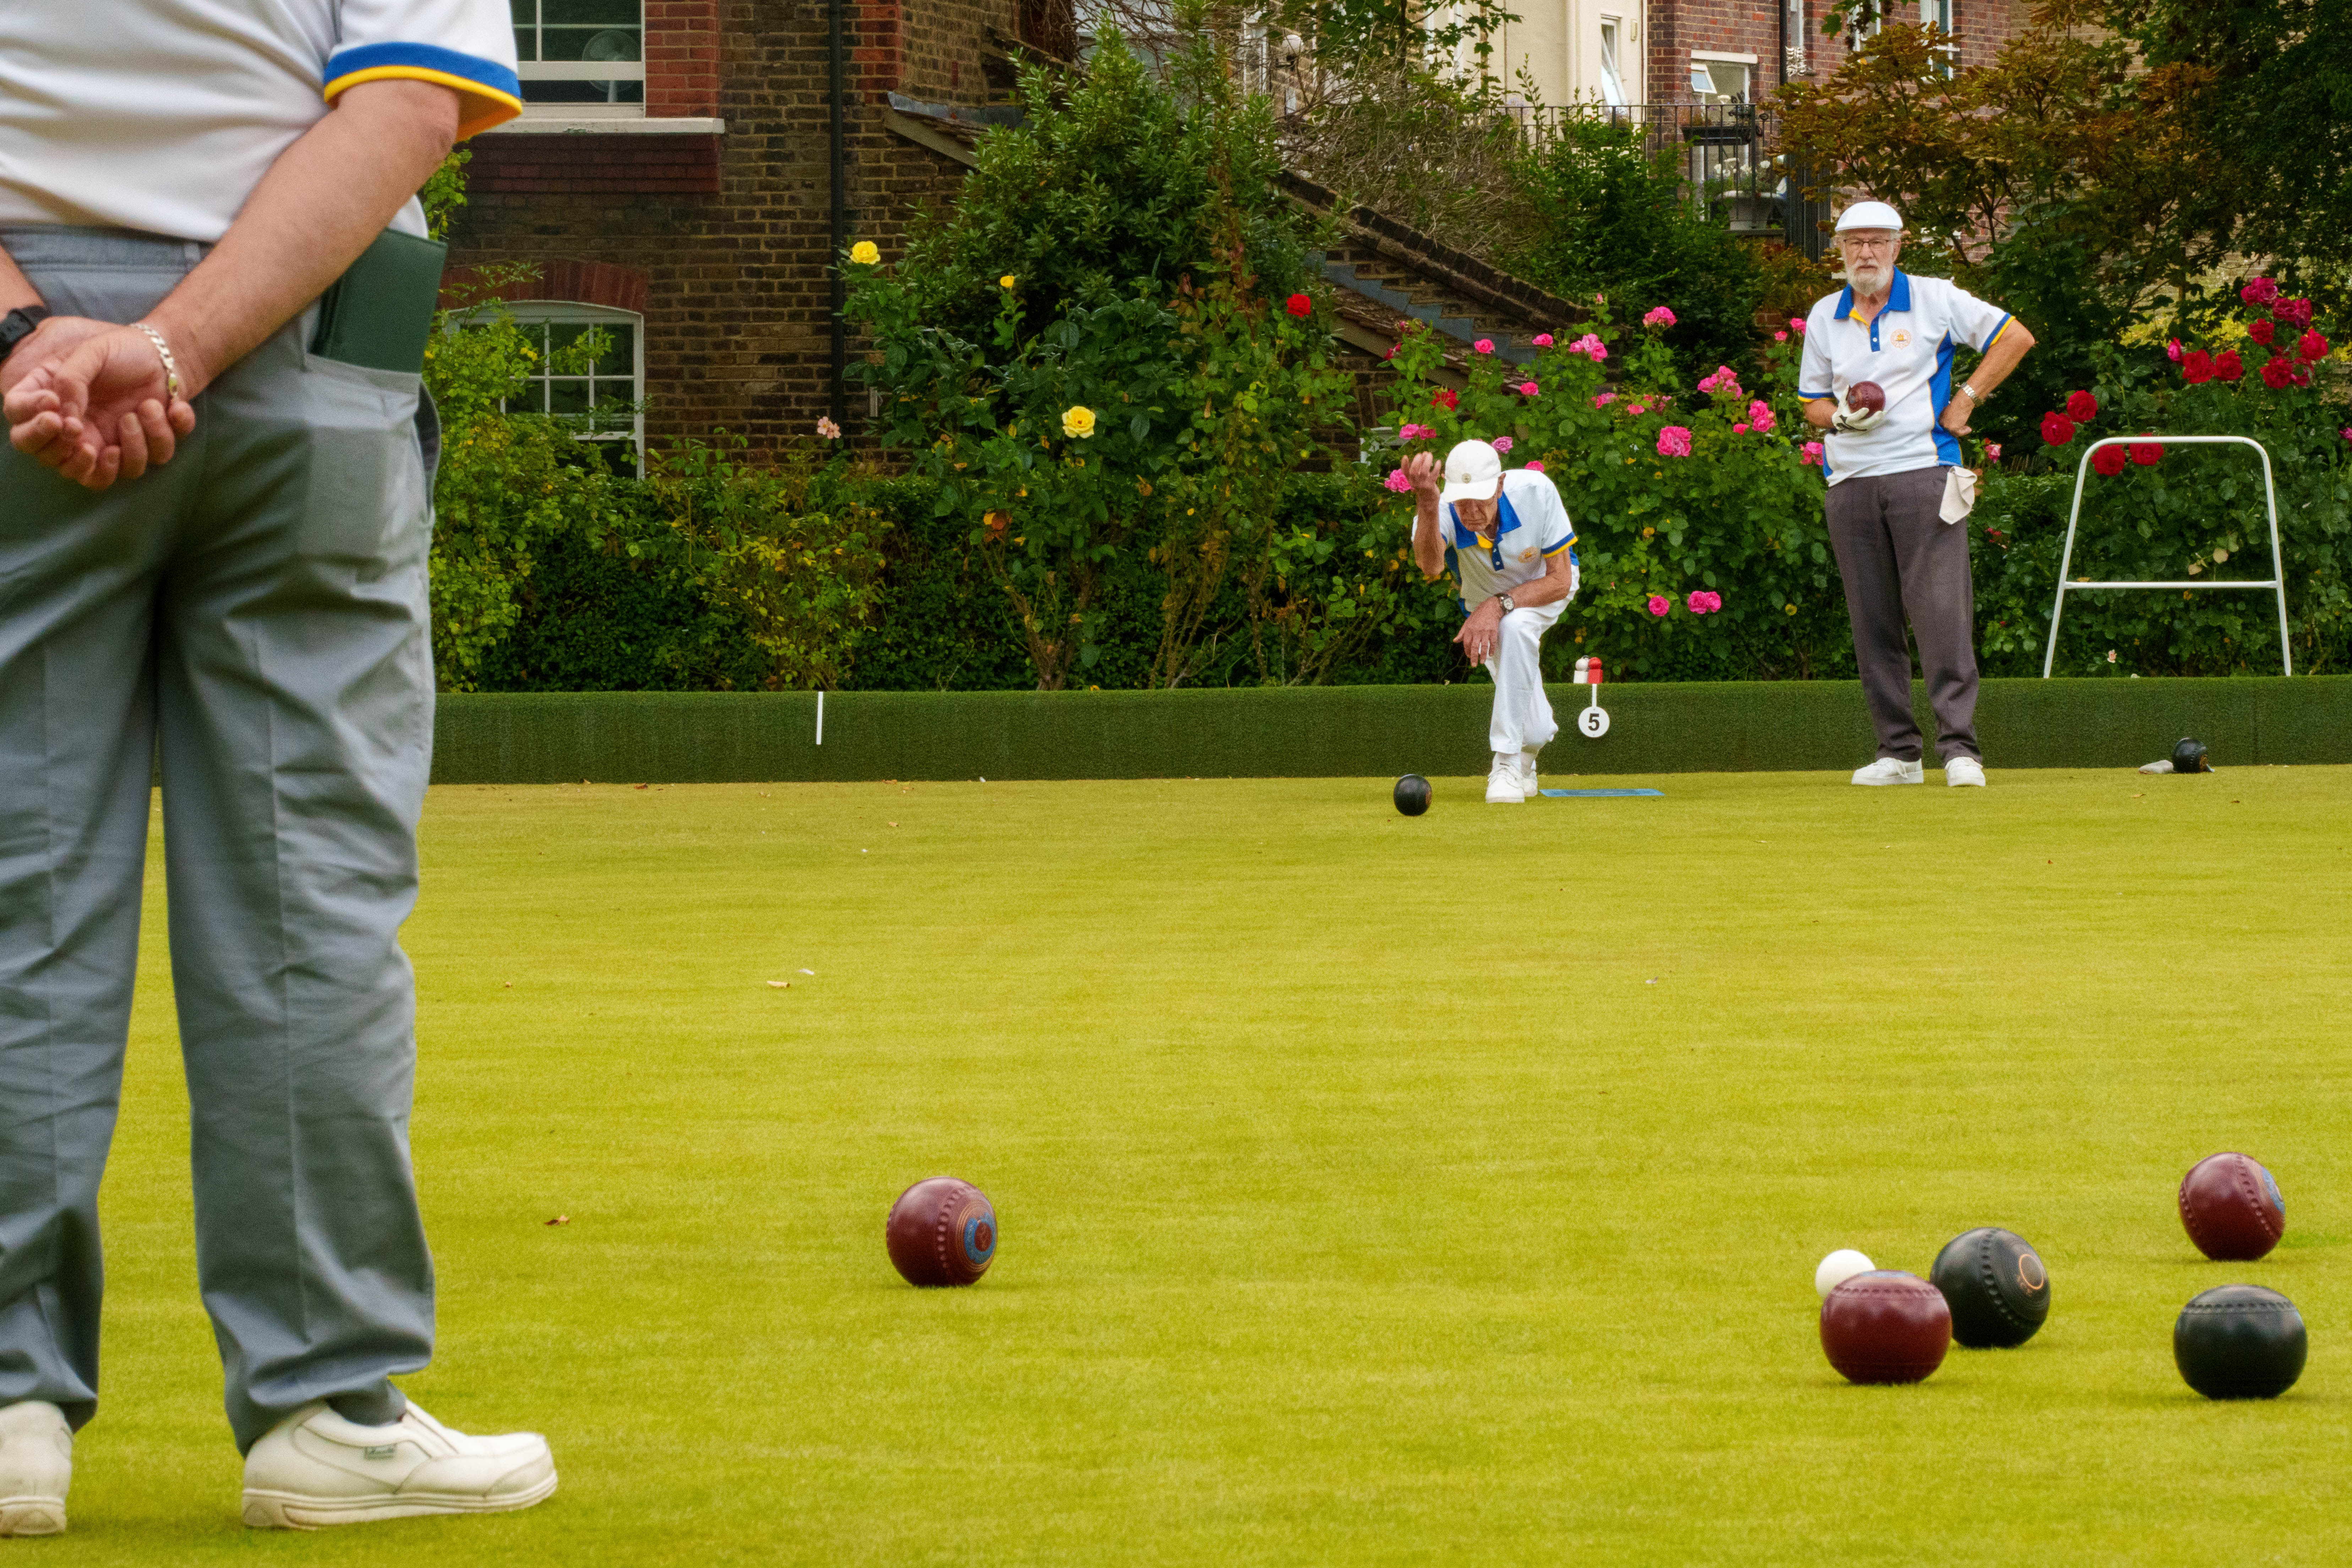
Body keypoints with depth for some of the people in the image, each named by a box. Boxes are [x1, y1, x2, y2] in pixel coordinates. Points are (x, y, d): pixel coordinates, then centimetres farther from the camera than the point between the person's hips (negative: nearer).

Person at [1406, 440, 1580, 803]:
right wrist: (1427, 506, -78)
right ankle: (1524, 766, 40)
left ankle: (1509, 765, -27)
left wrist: (1499, 605, -41)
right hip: (1485, 603, 1)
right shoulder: (1444, 514, -36)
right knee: (1534, 731, -1)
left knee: (1515, 627, -37)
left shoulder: (1536, 493, -35)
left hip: (1542, 591, -1)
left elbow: (1560, 580, -28)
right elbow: (1429, 565, -60)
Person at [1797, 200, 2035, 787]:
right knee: (1872, 622, 3)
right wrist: (1842, 416, -5)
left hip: (1923, 473, -4)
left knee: (1941, 610, -13)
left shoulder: (1934, 300, 2)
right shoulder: (1824, 317, 13)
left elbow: (2016, 337, 5)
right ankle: (1899, 753, 9)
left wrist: (1965, 400, -1)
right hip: (1850, 485, 4)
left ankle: (1959, 747, -15)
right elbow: (1812, 402, 18)